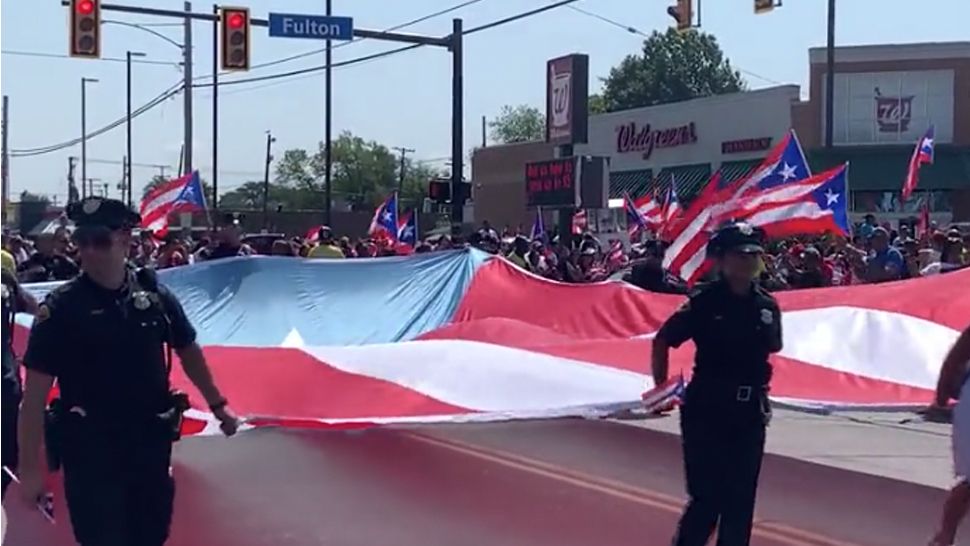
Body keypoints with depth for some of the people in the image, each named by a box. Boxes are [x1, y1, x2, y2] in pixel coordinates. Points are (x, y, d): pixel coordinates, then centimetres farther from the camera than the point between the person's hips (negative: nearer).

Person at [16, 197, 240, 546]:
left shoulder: (154, 296, -2)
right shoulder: (61, 307, -12)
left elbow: (188, 351, 15)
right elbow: (35, 395, -12)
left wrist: (217, 405, 18)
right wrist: (30, 468, -14)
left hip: (151, 442, 4)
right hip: (89, 449, -3)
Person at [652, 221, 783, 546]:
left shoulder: (767, 306, 3)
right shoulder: (703, 302, -9)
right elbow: (662, 341, -1)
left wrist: (761, 395, 16)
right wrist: (661, 388, -3)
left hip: (750, 413, 5)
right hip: (707, 411, -4)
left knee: (740, 501, 8)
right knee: (707, 498, -4)